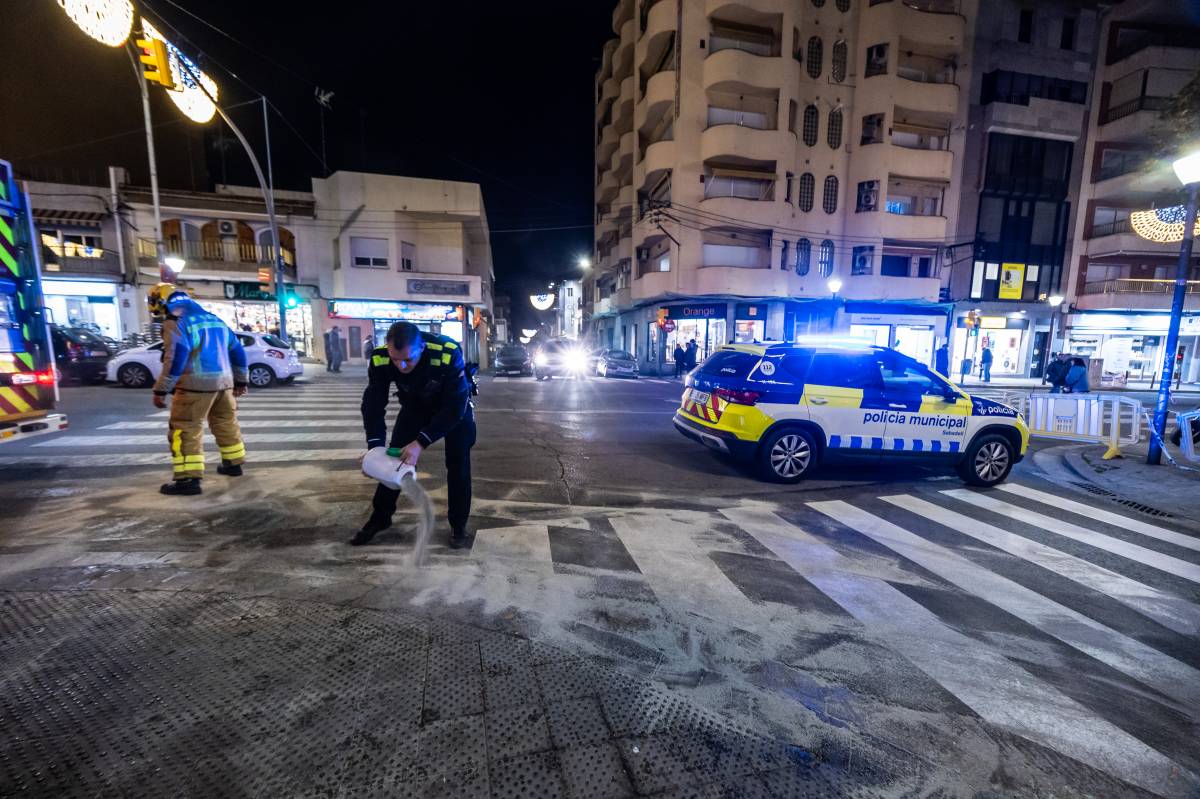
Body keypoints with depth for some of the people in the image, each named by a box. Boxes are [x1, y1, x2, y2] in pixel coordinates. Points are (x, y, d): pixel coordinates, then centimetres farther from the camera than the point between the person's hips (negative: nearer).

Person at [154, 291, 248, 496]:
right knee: (226, 423, 19)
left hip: (196, 384, -7)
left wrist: (161, 390, -12)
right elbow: (237, 351, 18)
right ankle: (233, 464, 29)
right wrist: (241, 381, 26)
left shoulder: (179, 324, -8)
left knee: (186, 430, -3)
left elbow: (176, 359, -17)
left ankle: (189, 478, -7)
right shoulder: (216, 321, 15)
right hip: (224, 381, 7)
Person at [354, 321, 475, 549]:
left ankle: (458, 525, 9)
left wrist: (421, 443, -39)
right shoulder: (380, 359, -30)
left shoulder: (448, 354, -41)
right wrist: (375, 446, -32)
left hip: (454, 405, -3)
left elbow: (455, 407, -35)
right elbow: (373, 404, -20)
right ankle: (380, 517, 21)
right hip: (414, 405, 3)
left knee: (458, 463, -6)